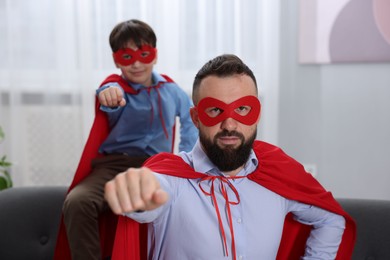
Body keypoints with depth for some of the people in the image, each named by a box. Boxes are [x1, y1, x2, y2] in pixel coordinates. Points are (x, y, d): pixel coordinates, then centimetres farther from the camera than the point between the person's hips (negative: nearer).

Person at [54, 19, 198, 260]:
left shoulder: (170, 89, 13)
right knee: (76, 202, -32)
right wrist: (110, 95, -50)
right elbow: (112, 95, -24)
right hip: (115, 164, -1)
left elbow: (190, 118, 31)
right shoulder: (116, 87, 3)